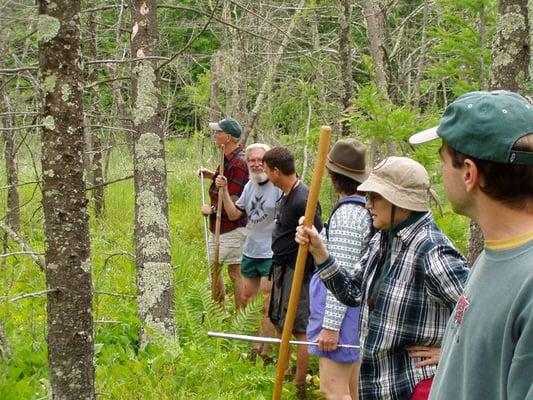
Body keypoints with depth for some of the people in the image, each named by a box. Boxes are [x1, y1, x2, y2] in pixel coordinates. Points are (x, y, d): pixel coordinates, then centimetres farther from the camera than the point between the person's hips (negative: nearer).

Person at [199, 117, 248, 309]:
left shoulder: (238, 163, -22)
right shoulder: (228, 158, 9)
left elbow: (234, 201, -24)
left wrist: (212, 209, -13)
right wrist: (213, 176, 11)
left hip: (233, 228, -10)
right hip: (219, 226, 10)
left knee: (235, 272, -2)